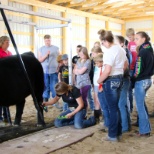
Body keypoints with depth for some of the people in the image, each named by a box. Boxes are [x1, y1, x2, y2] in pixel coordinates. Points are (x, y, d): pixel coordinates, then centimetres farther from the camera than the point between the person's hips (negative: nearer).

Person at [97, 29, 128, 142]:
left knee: (113, 108, 0)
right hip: (119, 79, 9)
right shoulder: (121, 49, 9)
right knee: (116, 107, 17)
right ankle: (118, 132, 25)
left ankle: (113, 135, 10)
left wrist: (99, 81, -11)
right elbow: (126, 65, 22)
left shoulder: (109, 52, -19)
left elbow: (107, 71, -23)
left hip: (111, 81, -9)